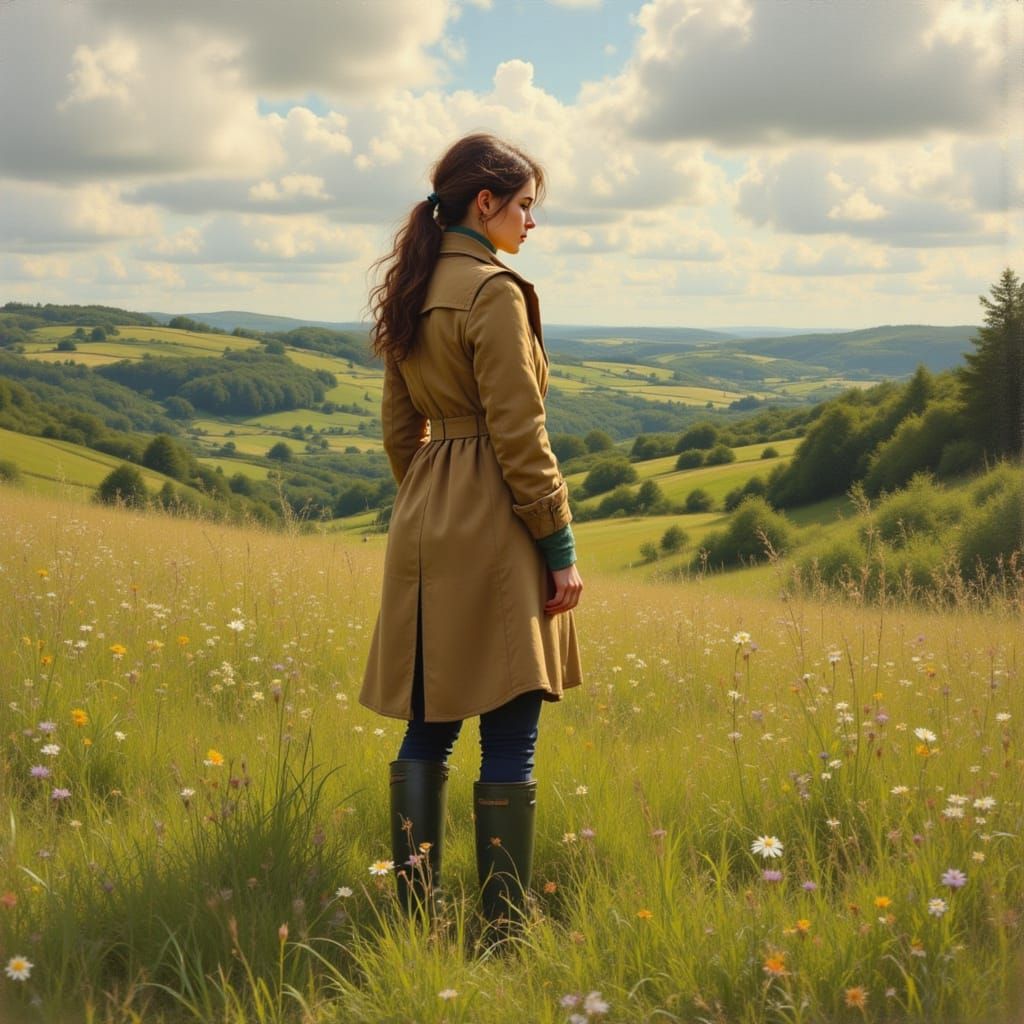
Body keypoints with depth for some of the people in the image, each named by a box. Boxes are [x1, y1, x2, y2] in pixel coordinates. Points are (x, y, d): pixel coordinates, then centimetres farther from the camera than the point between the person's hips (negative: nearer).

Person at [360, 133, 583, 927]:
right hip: (496, 527, -9)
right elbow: (519, 437, -15)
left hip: (425, 526, 9)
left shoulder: (413, 290, 12)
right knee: (509, 735, -2)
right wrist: (561, 547, -10)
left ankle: (416, 913, 17)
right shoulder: (494, 290, -13)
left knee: (430, 728, 12)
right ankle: (506, 923, 3)